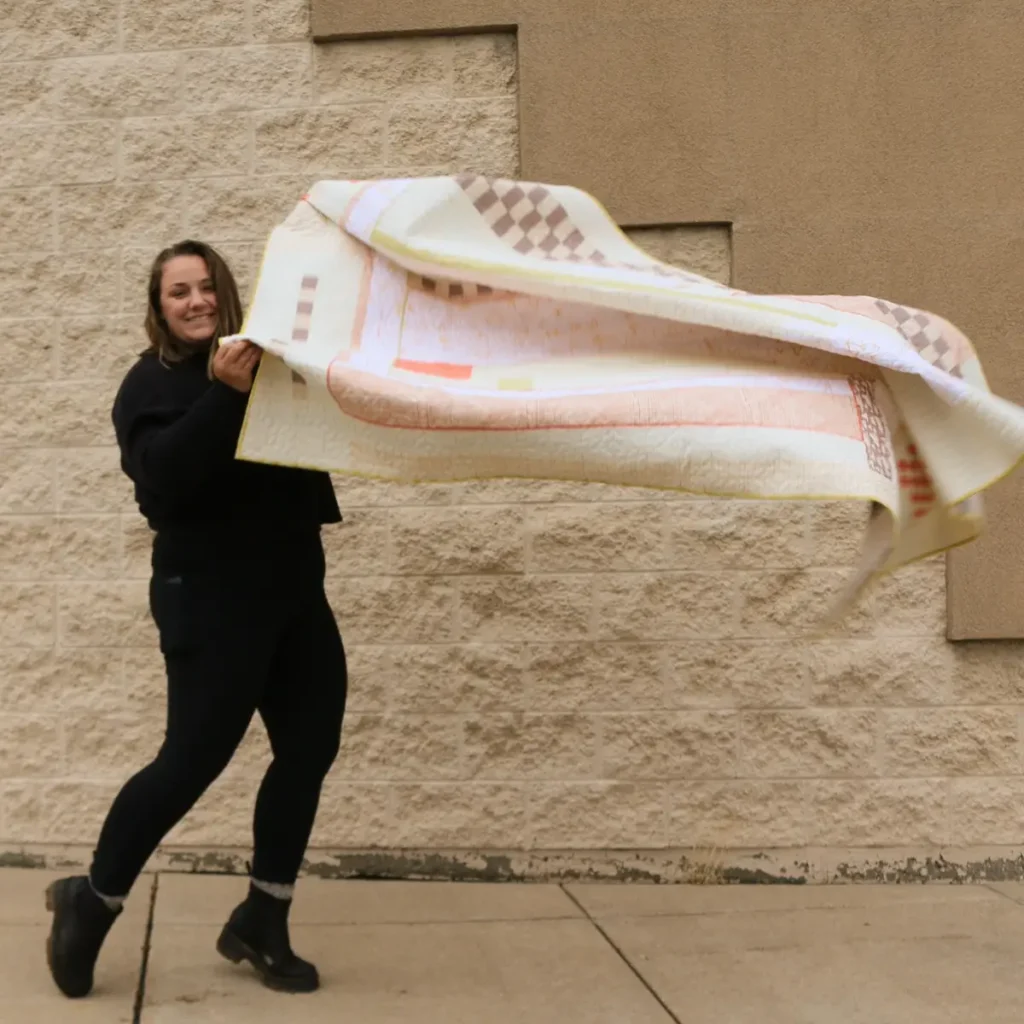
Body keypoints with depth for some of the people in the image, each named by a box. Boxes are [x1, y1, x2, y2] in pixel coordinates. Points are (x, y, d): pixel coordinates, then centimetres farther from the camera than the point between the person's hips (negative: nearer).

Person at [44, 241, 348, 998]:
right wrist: (224, 394, -31)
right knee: (193, 759, -7)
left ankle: (262, 924, 19)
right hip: (211, 600, -6)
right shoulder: (152, 384, -5)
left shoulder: (268, 362, 9)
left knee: (311, 747, 5)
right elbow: (165, 475, -25)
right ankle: (91, 903, 14)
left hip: (294, 590, 6)